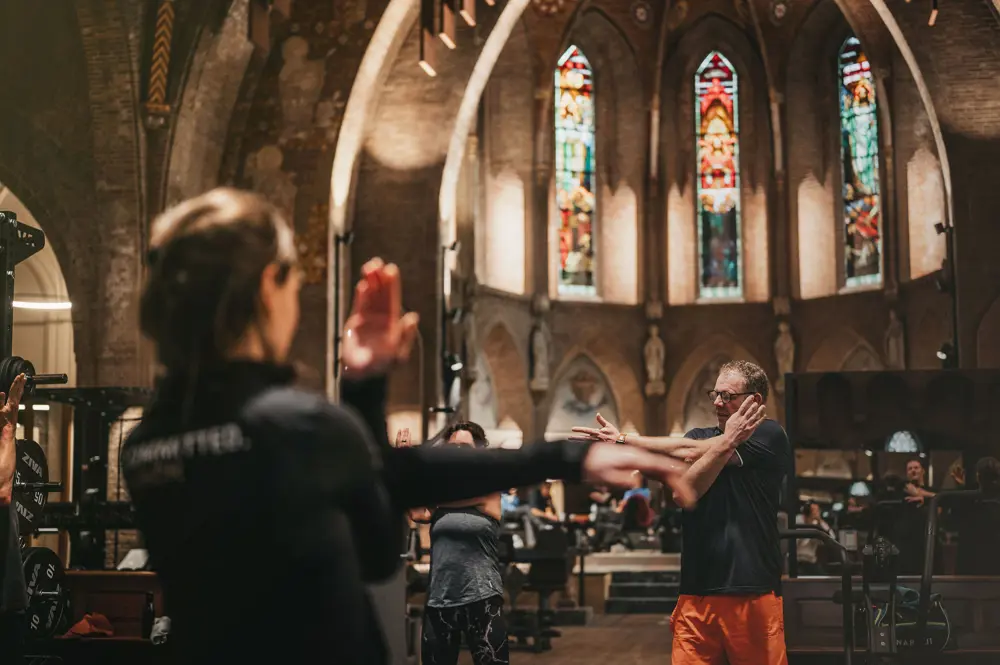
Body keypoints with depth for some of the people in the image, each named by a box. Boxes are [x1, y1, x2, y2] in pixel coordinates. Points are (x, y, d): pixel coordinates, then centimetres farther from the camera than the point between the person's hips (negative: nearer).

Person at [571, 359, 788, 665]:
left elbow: (690, 451, -12)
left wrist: (623, 440, -8)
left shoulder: (769, 436, -3)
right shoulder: (701, 436, 14)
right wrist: (725, 444, -15)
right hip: (696, 593, 4)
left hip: (753, 592, -4)